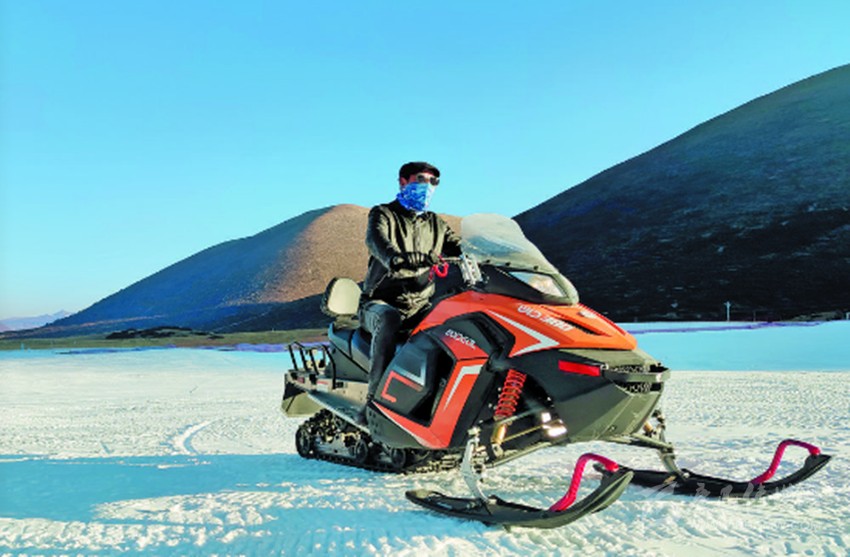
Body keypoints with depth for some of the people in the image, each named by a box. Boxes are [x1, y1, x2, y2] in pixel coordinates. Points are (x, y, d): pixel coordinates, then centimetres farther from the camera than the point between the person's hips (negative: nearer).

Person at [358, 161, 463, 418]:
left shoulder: (436, 224, 19)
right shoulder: (383, 214, 2)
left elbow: (461, 248, 9)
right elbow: (376, 239, -21)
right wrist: (395, 257, -45)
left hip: (421, 308, 4)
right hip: (380, 303, -4)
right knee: (389, 319, -38)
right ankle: (375, 399, -36)